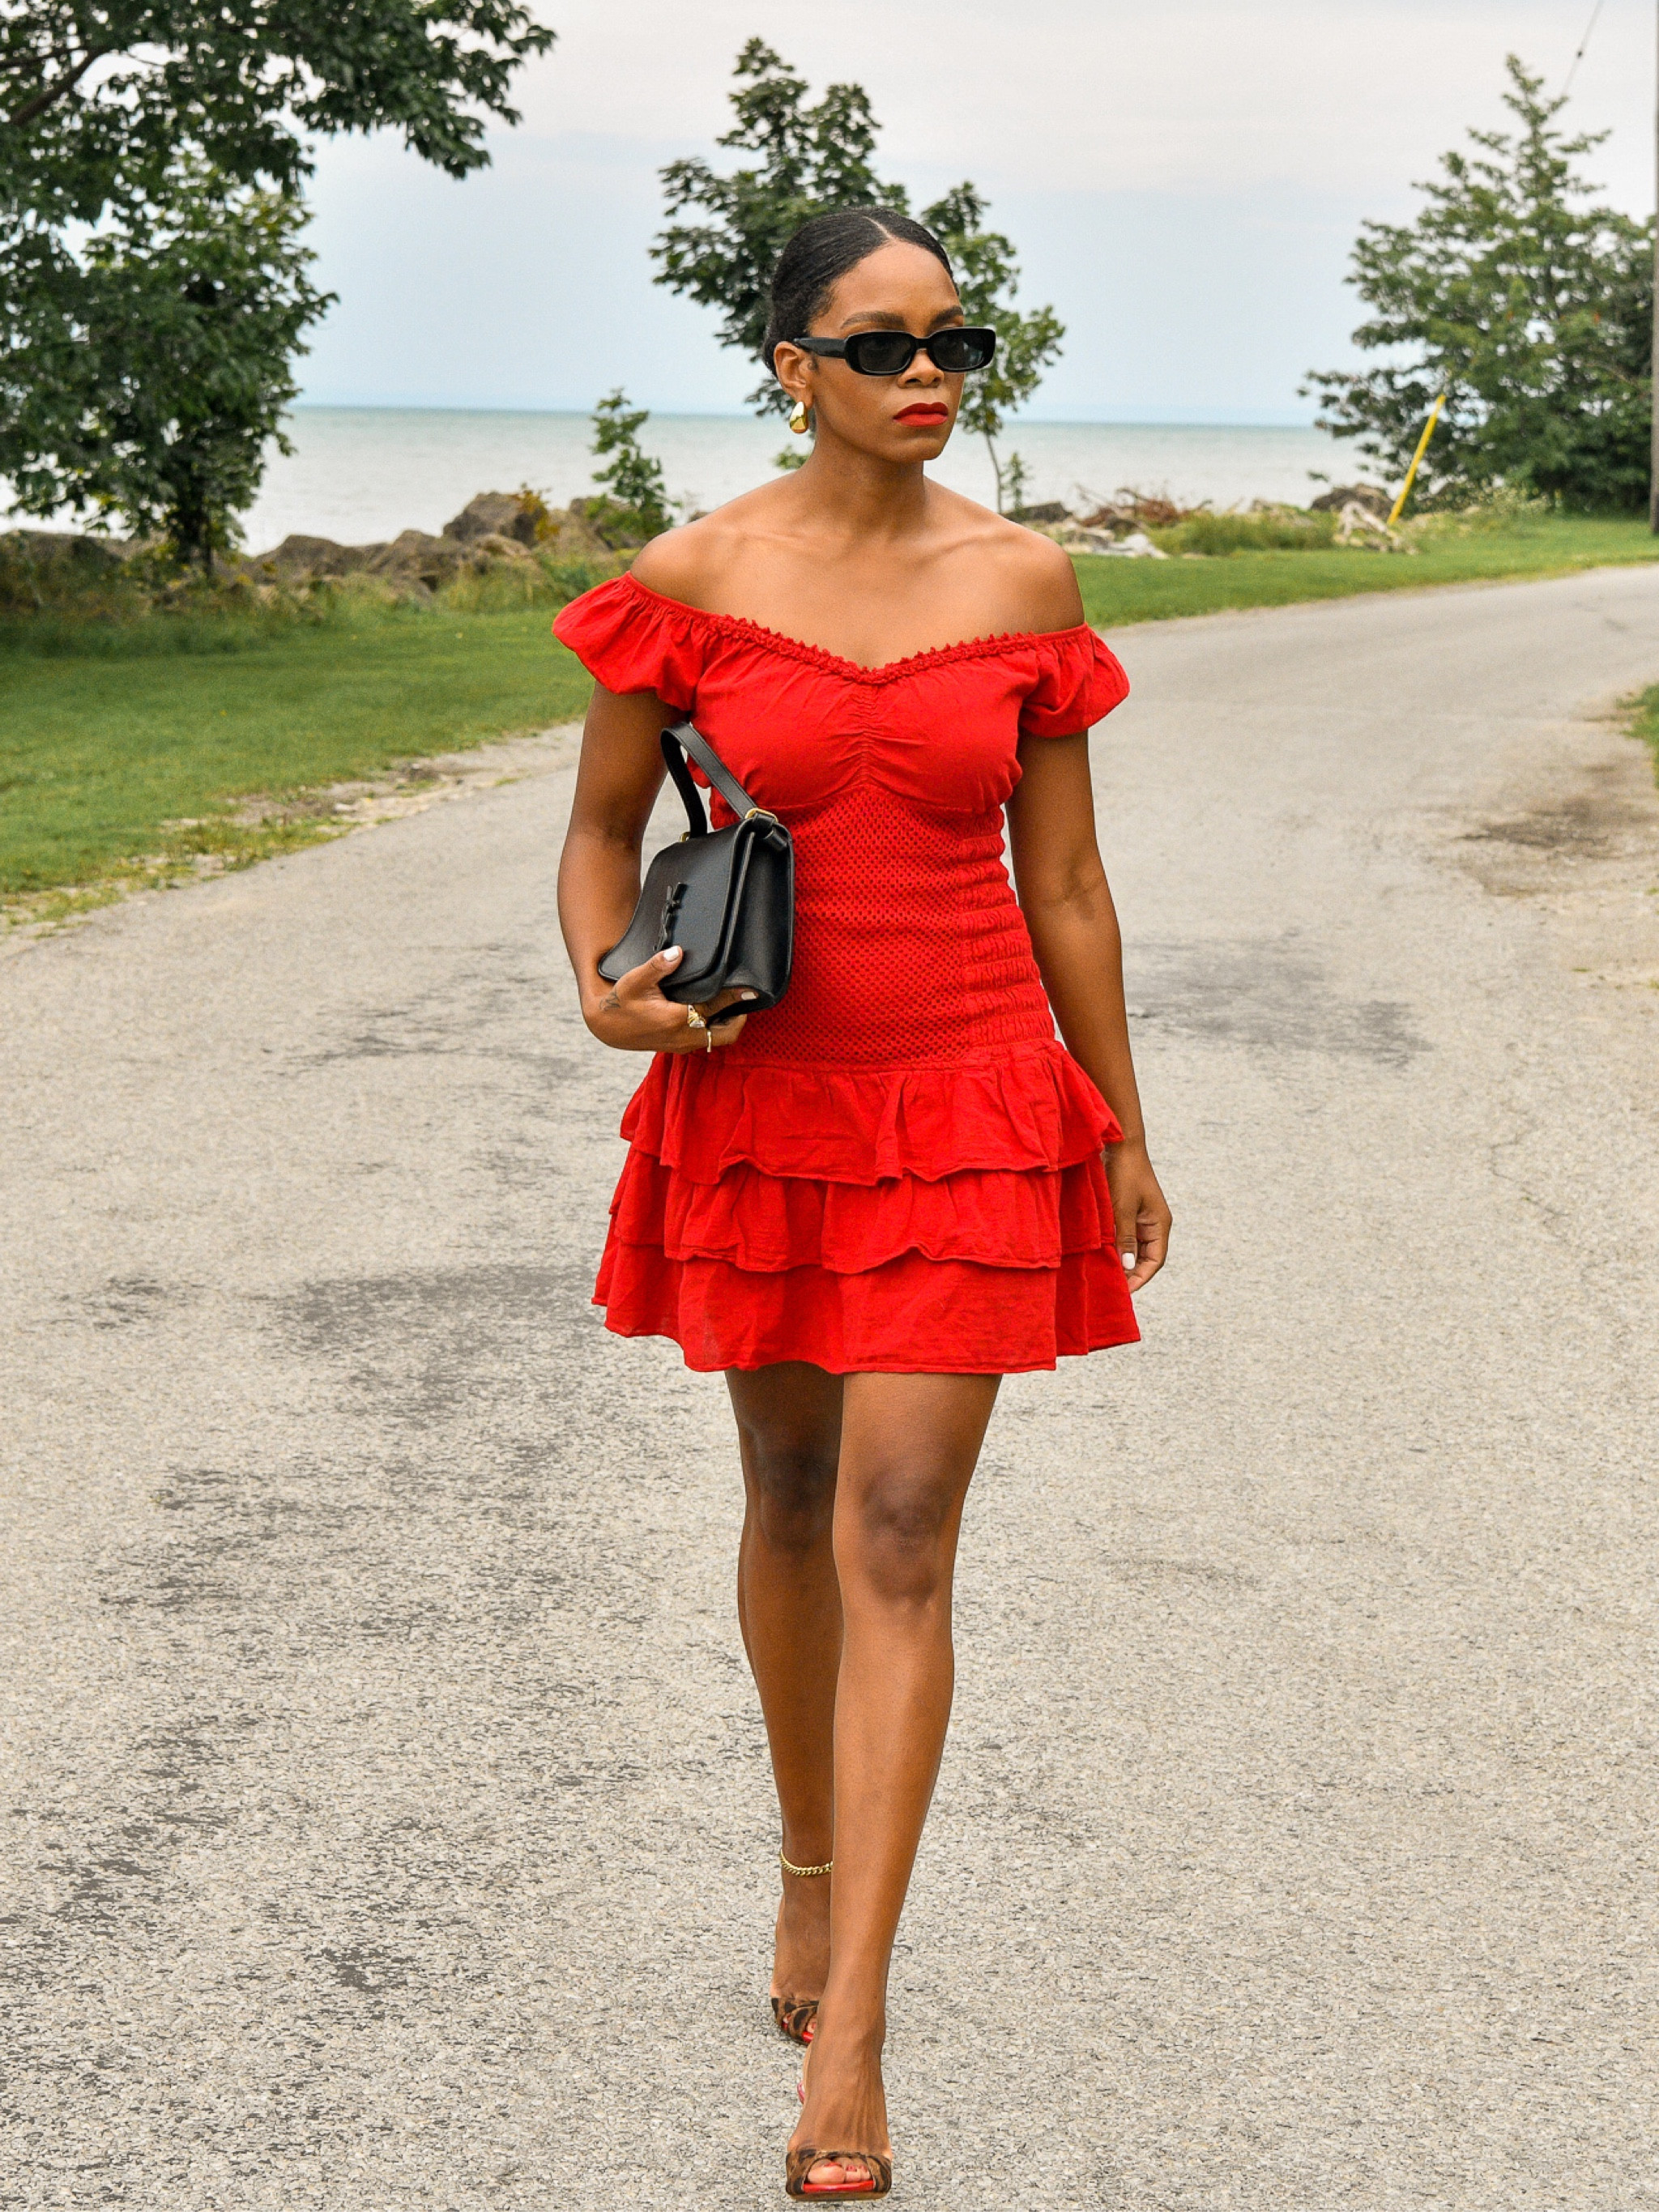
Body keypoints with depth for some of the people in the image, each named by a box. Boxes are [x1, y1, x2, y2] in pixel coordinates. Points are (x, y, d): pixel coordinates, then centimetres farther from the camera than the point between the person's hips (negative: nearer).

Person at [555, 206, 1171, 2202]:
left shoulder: (1022, 580, -1)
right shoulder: (692, 581, -4)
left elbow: (1063, 880, 5)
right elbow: (603, 824, 6)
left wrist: (1121, 1134, 10)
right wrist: (603, 985, -15)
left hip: (969, 1108, -1)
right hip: (757, 1099, 1)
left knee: (898, 1539, -7)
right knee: (791, 1503, 16)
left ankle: (848, 2027, -5)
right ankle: (810, 1863, 42)